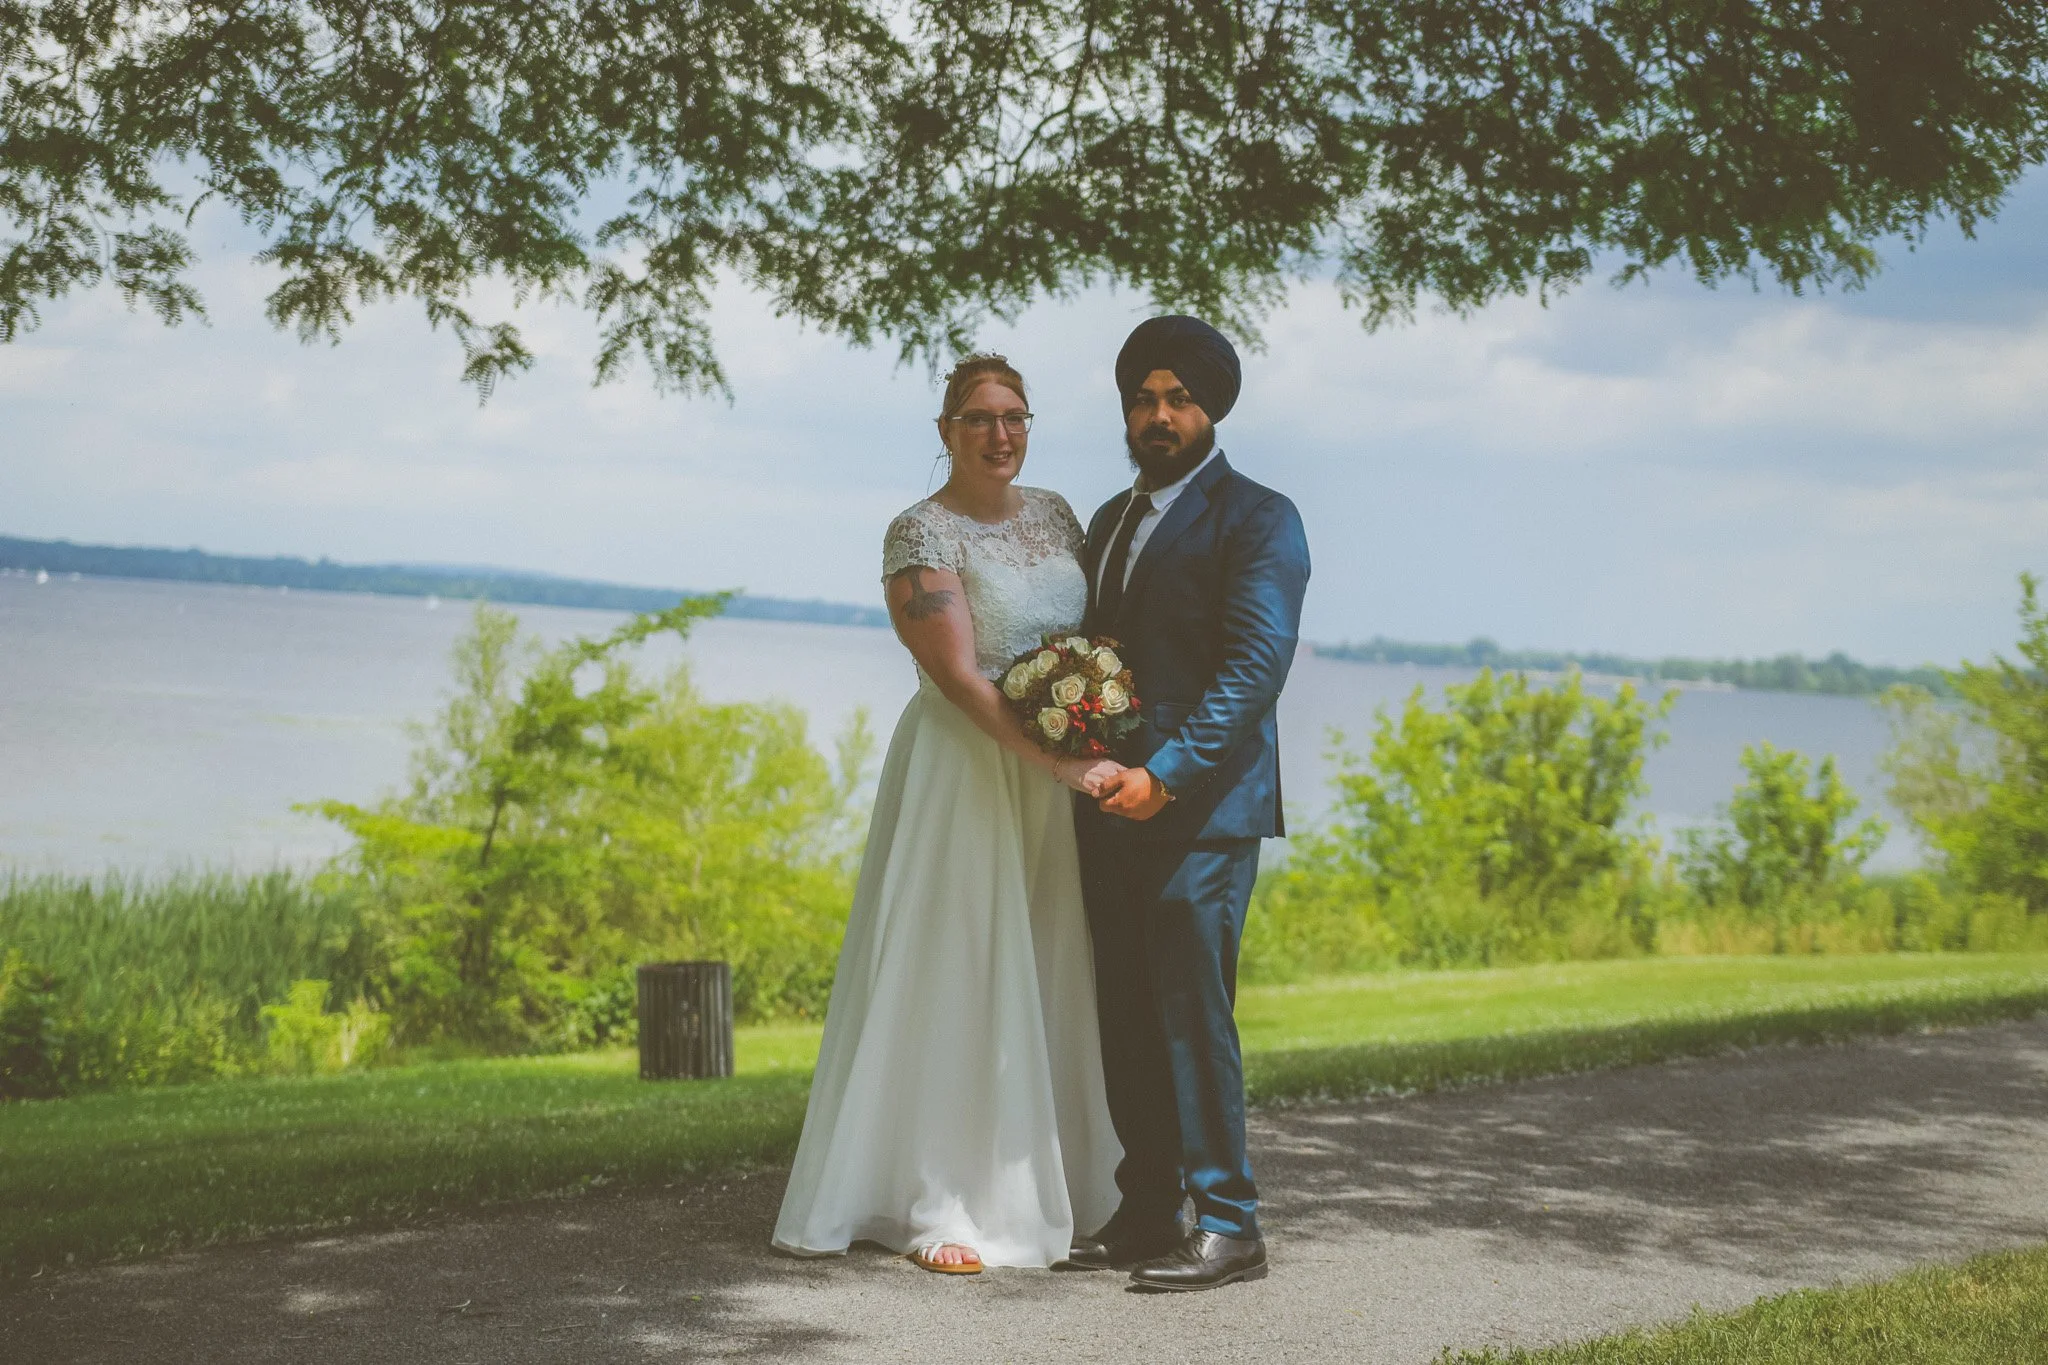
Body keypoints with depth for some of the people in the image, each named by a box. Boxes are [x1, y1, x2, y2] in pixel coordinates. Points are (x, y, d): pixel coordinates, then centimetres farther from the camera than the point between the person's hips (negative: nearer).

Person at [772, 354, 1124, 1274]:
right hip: (963, 773, -6)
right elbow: (958, 676, -17)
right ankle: (936, 1207, 3)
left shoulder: (1052, 512, 11)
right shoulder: (920, 535, -9)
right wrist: (1058, 763, -24)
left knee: (1045, 981, 10)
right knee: (953, 980, -4)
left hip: (1061, 777, 6)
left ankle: (1041, 1186, 19)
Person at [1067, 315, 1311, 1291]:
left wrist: (1165, 773, -21)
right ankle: (1146, 1211, 16)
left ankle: (1227, 1225, -4)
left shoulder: (1256, 519, -4)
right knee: (1127, 1017, 8)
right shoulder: (1111, 520, 21)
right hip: (1112, 805, 7)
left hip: (1202, 807, -7)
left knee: (1191, 1010, -10)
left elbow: (1256, 664, -14)